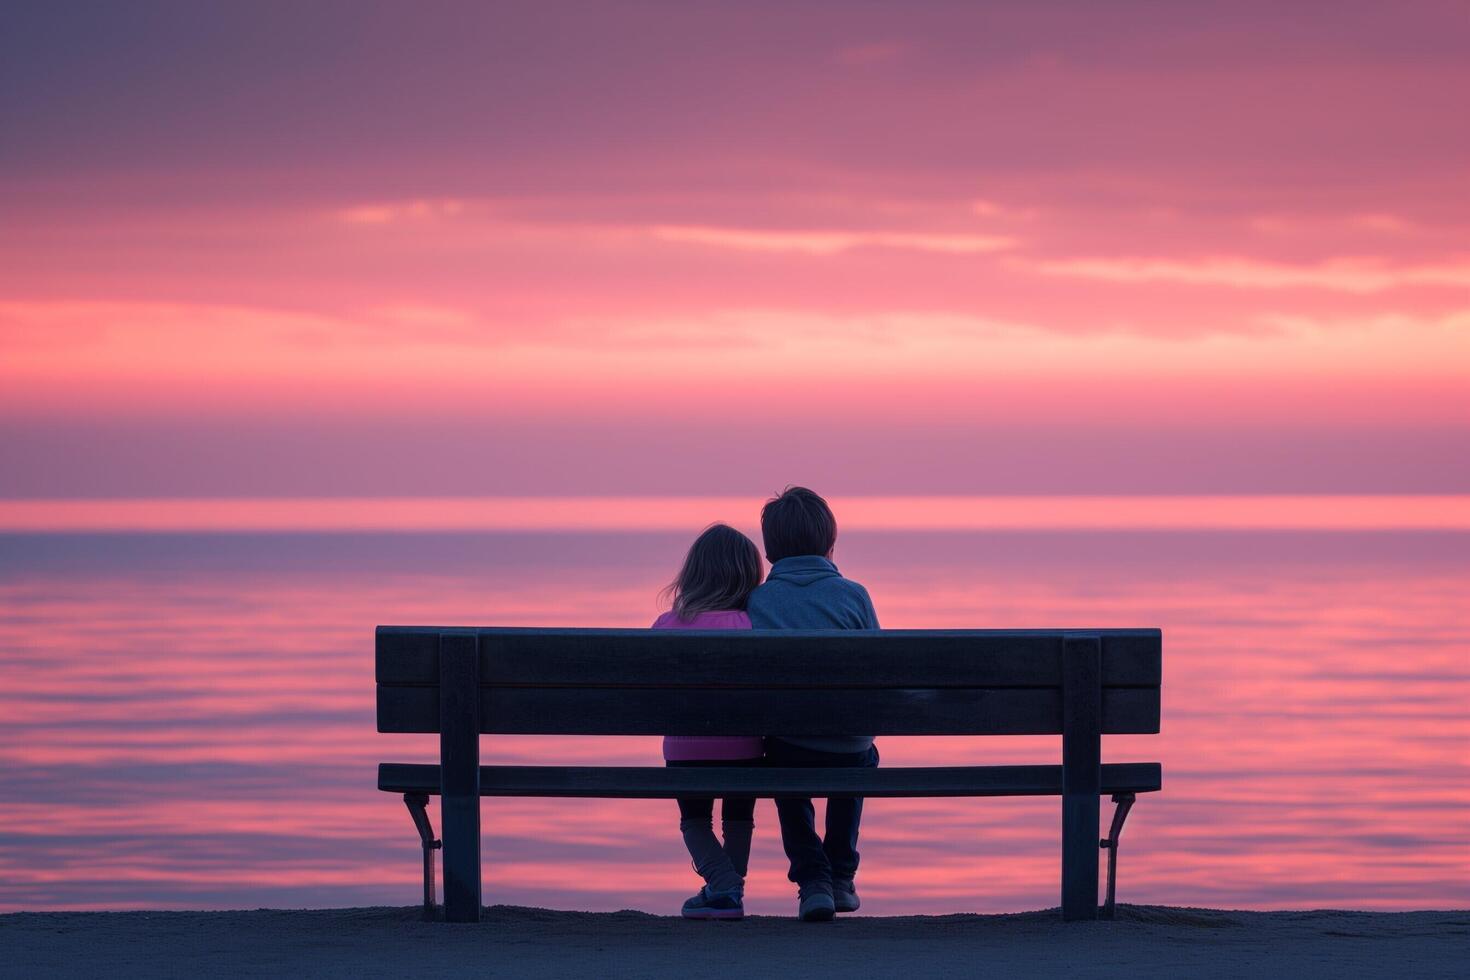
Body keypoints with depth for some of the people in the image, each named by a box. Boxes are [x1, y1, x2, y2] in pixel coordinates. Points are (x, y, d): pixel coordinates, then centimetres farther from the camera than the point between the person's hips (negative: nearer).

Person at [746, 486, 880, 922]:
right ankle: (842, 877, 36)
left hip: (788, 753, -1)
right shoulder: (853, 595, -2)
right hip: (849, 753, 1)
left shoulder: (755, 601, -2)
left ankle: (812, 877, 14)